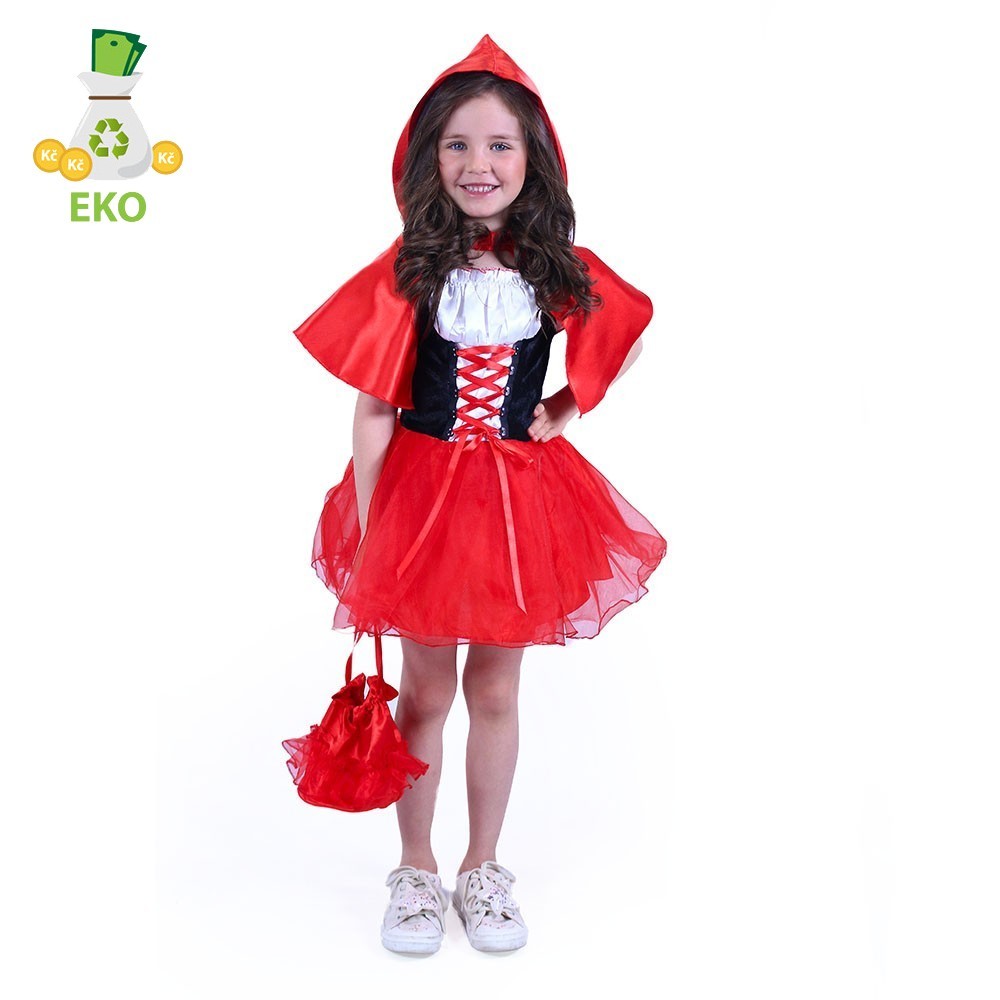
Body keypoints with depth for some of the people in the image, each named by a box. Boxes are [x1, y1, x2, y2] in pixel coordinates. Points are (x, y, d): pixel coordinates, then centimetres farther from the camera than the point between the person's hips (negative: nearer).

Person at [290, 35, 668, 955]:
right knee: (425, 689, 10)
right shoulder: (407, 272, -9)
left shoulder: (560, 271, -3)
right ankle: (417, 871, 28)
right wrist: (366, 530, -10)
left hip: (519, 493, 2)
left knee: (494, 690, 11)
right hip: (421, 491, -1)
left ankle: (483, 870, 29)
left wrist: (566, 411, 5)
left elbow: (628, 334, 16)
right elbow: (372, 411, -9)